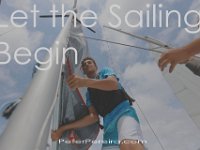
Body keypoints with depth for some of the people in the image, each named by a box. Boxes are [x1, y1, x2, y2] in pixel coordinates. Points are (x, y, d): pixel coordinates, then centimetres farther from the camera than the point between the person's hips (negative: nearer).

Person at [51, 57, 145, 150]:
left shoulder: (105, 72, 17)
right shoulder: (88, 93, 27)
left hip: (123, 111, -5)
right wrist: (63, 128, 9)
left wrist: (85, 82, -24)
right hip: (109, 122, 6)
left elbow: (114, 84, -9)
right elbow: (93, 116, 12)